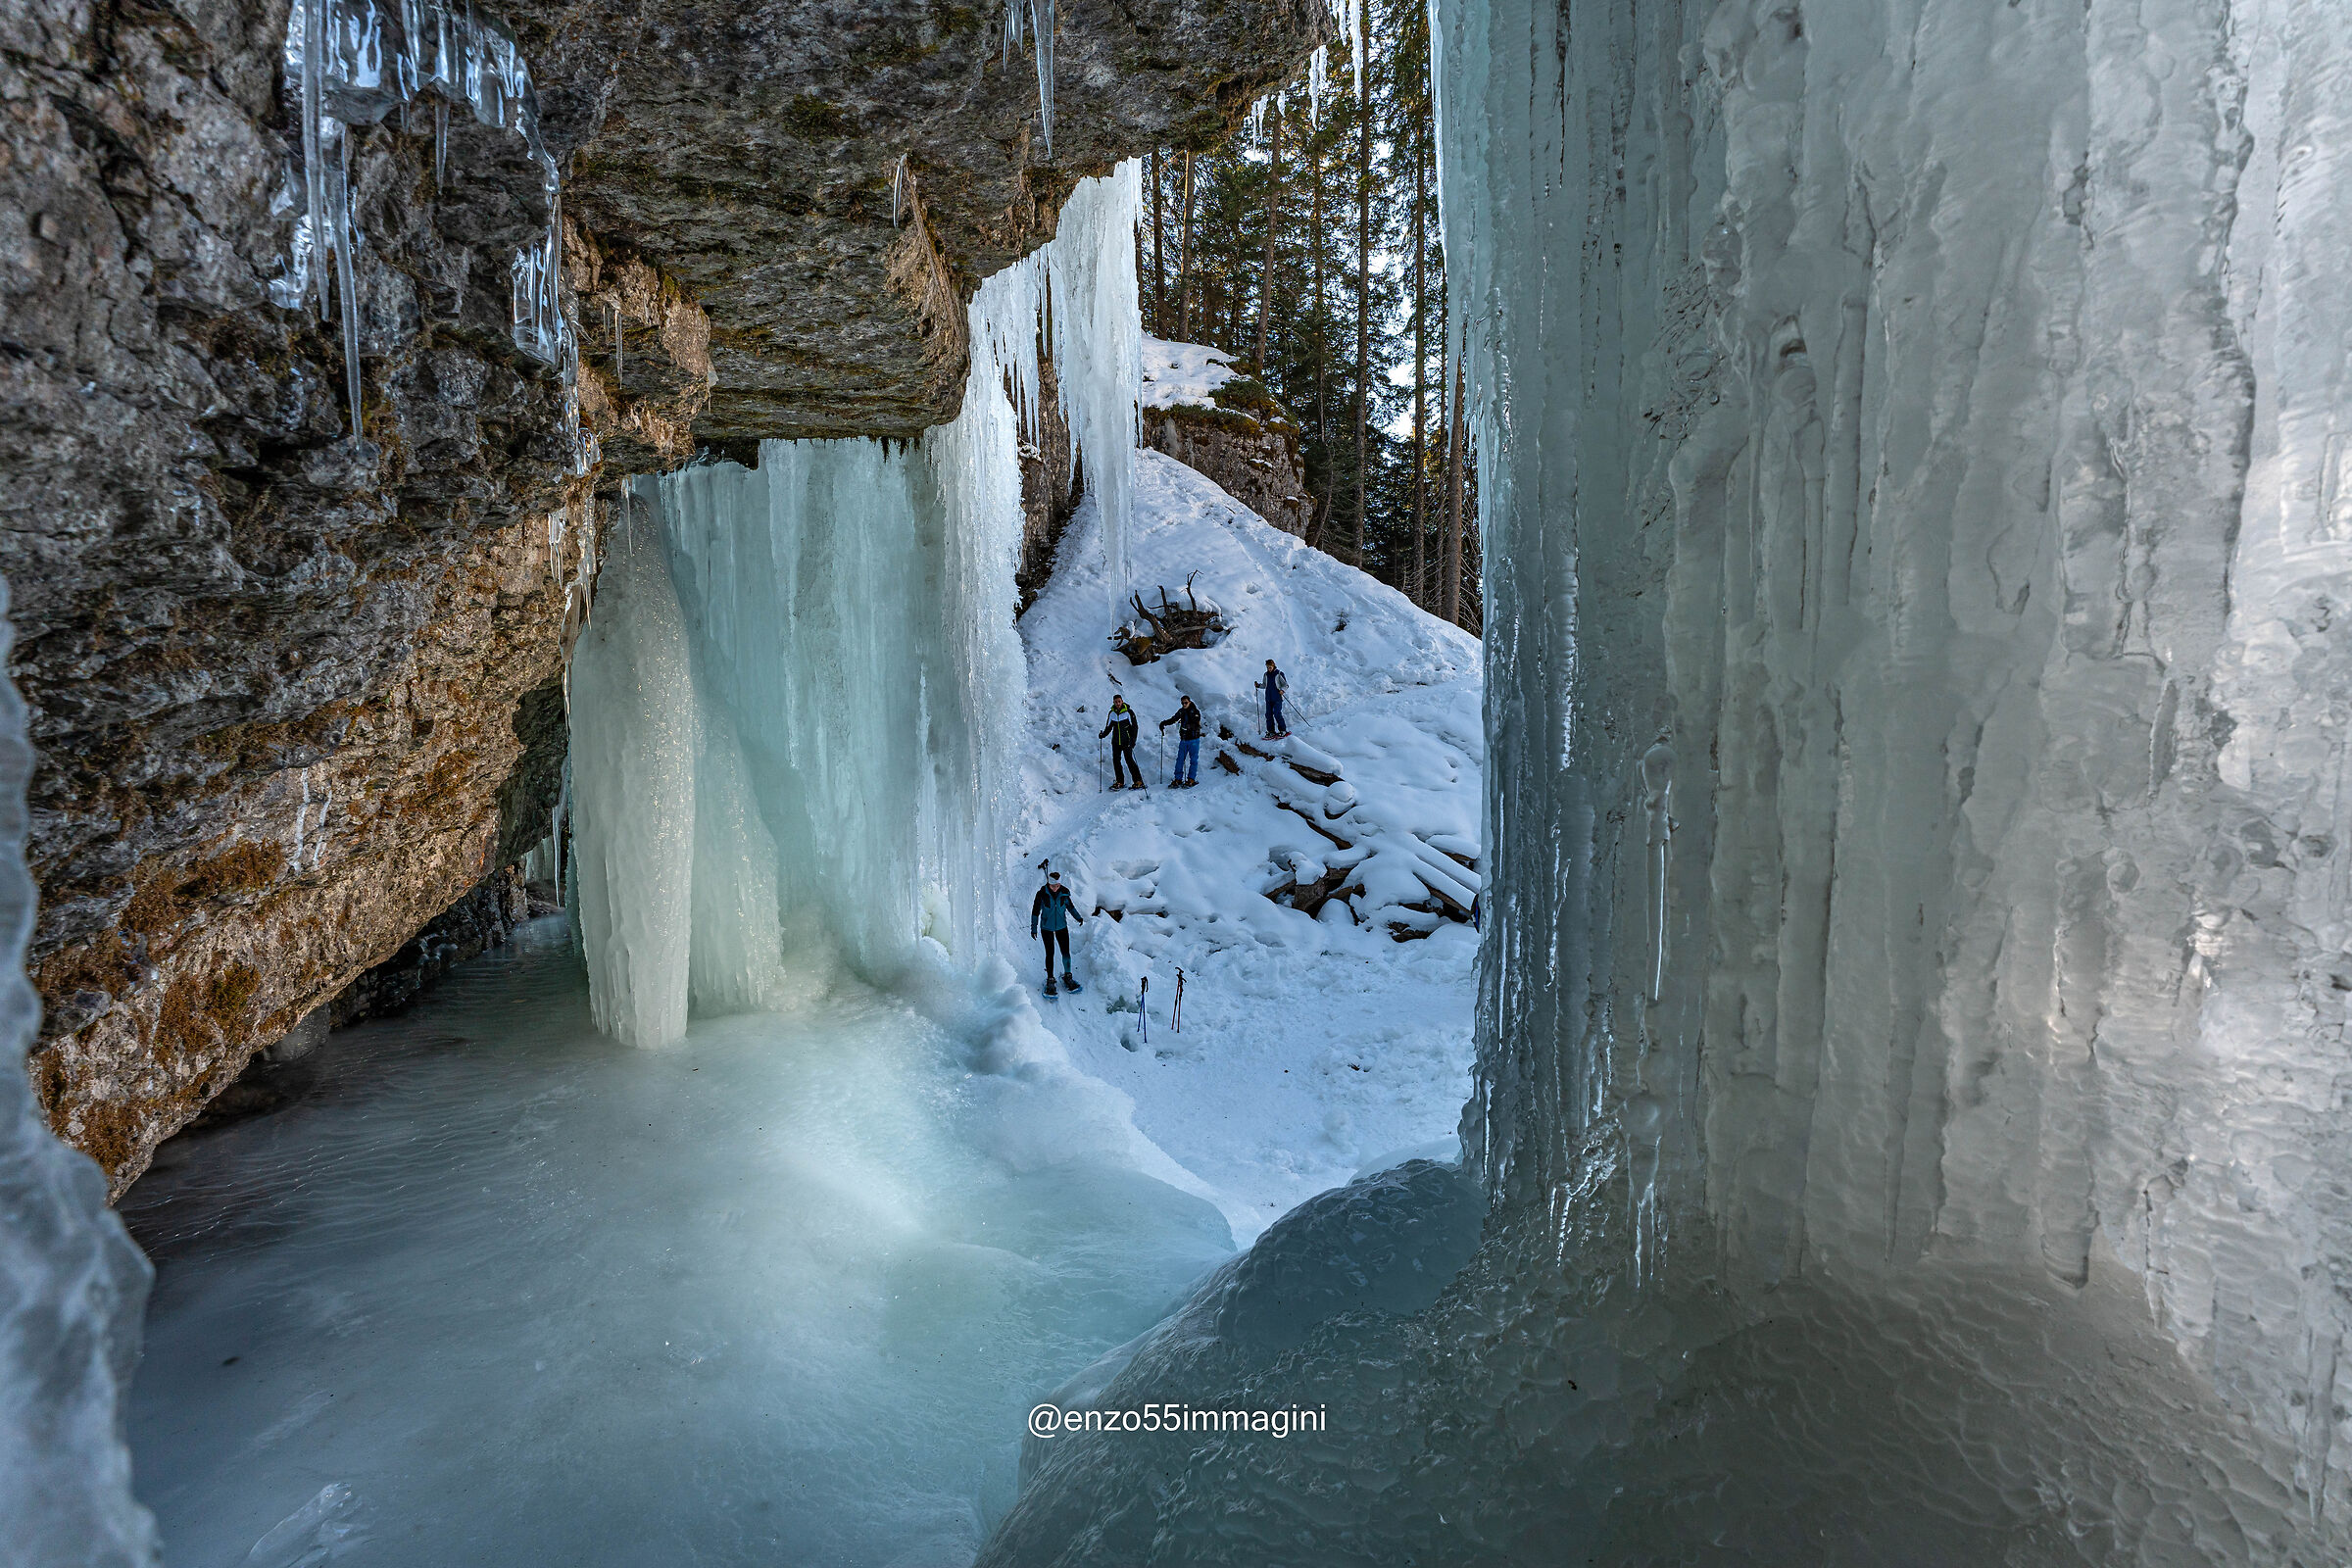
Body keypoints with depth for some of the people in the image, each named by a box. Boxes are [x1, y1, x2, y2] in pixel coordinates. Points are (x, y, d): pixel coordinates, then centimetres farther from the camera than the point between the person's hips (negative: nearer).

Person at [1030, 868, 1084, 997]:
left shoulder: (1064, 892, -10)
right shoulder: (1042, 893, -17)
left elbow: (1070, 905, 10)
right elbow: (1035, 911, -7)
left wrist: (1078, 917, 8)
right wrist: (1033, 928, -6)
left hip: (1062, 927, 2)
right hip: (1046, 928, -2)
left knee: (1066, 952, 3)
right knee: (1050, 954, 0)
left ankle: (1067, 977, 23)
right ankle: (1050, 980, 16)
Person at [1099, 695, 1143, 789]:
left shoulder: (1128, 712, -7)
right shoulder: (1112, 713, 7)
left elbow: (1134, 727, -6)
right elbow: (1109, 727, 20)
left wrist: (1133, 740, -14)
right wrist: (1103, 734, 4)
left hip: (1126, 741, -5)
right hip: (1116, 742, 5)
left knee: (1129, 760, -11)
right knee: (1116, 760, 3)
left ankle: (1138, 782, -7)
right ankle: (1120, 782, 13)